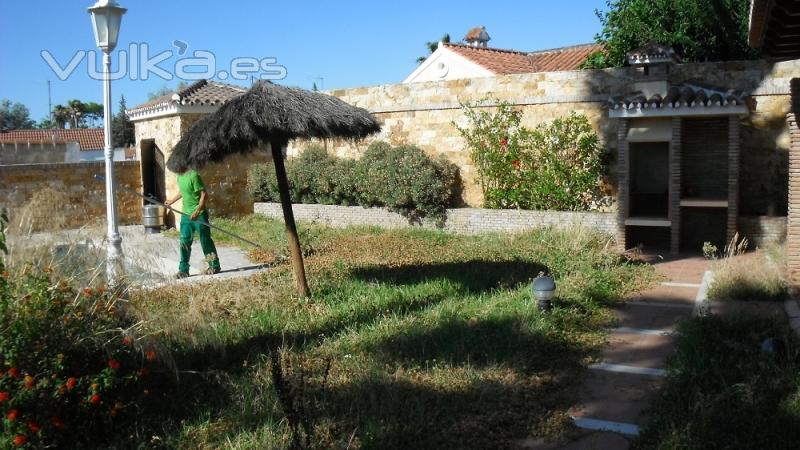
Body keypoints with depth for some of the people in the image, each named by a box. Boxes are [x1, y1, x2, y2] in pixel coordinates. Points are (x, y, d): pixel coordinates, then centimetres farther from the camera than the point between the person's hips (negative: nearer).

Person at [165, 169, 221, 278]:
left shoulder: (193, 176, -19)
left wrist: (197, 211, -27)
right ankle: (183, 269, 10)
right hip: (186, 215, 8)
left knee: (205, 240, 2)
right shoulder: (180, 176, 7)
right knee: (184, 241, 5)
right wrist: (172, 201, 33)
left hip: (199, 215, -7)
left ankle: (215, 266, 15)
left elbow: (204, 195, -21)